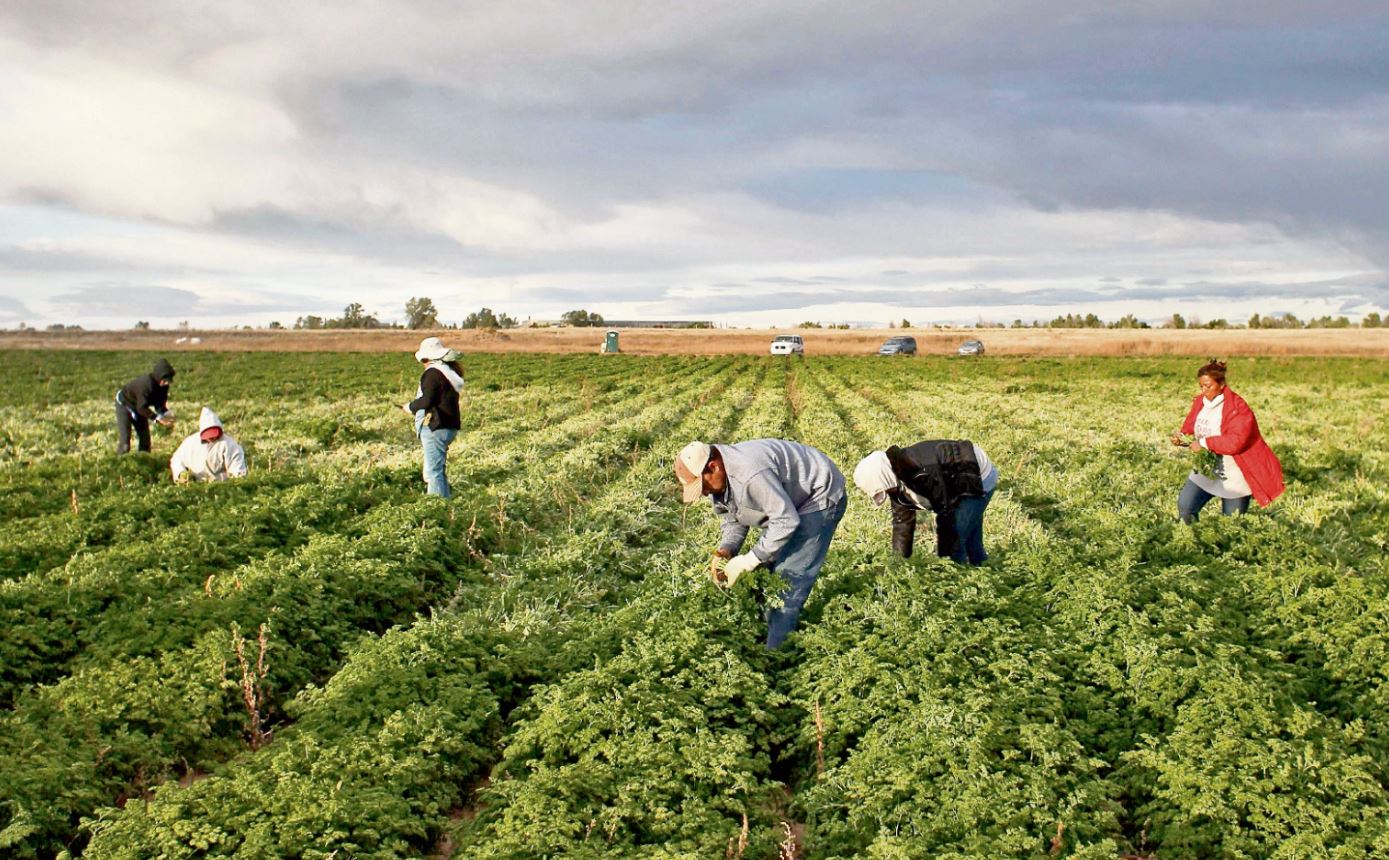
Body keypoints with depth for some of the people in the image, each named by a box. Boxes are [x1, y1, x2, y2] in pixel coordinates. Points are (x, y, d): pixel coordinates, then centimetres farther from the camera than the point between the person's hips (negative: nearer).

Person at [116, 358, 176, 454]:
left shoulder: (163, 385, -17)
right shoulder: (145, 383, -39)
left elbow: (160, 404, -9)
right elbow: (142, 408, -38)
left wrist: (166, 413, -29)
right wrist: (158, 418, -42)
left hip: (138, 406, 7)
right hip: (124, 404, -7)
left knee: (145, 437, 5)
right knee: (124, 438, -14)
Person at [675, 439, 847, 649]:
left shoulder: (751, 473, -38)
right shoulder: (718, 481, -6)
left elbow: (786, 521, -34)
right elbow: (733, 519, 4)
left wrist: (747, 561, -29)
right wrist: (725, 551, -16)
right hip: (787, 501, 10)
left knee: (789, 575, -13)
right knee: (767, 567, 10)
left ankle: (774, 650, -7)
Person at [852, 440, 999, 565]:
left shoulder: (926, 472, -39)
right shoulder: (895, 477, -11)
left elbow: (945, 515, -32)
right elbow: (902, 520, -2)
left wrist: (943, 559, -24)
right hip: (960, 485, 9)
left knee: (954, 541, -15)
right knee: (971, 542, 17)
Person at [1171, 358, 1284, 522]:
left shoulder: (1237, 408, -21)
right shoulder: (1200, 402, 0)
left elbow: (1236, 442, -30)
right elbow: (1190, 429, 10)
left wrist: (1204, 443, -31)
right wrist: (1182, 437, -12)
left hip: (1233, 477, -5)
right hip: (1206, 471, 5)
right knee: (1185, 506, -7)